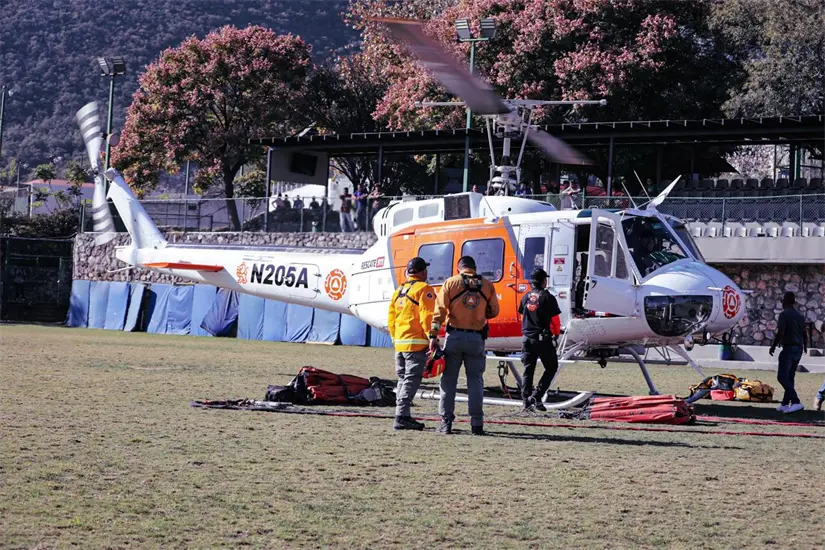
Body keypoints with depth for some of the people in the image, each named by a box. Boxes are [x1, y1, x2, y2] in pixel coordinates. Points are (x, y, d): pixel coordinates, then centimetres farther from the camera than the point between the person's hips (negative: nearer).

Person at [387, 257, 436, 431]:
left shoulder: (398, 291, 17)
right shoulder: (424, 289, -6)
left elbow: (391, 320, 19)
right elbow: (426, 317, -15)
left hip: (399, 344, 8)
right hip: (416, 343, -8)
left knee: (403, 380, 14)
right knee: (411, 380, -9)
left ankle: (403, 416, 15)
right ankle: (401, 417, -17)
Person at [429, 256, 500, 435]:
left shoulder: (450, 283, -1)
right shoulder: (487, 285, 3)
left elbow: (440, 310, -7)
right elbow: (494, 312, 10)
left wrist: (433, 336, -7)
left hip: (454, 337, -1)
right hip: (476, 338, 1)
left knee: (449, 380, 5)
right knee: (475, 380, 7)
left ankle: (446, 422, 2)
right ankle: (477, 423, 3)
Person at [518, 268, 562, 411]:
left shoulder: (525, 297, 5)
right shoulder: (548, 298, -9)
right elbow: (555, 319, -6)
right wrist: (557, 333, 12)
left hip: (527, 338, 4)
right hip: (543, 338, -4)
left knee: (528, 370, 10)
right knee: (551, 367, 8)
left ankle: (526, 399, 2)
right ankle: (537, 395, -6)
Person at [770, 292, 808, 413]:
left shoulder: (784, 314, -10)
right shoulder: (800, 316, 14)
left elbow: (780, 333, -18)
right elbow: (804, 334, 22)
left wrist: (773, 346, -8)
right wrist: (805, 347, 40)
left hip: (788, 348, -8)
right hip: (798, 349, 8)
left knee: (782, 377, -10)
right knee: (789, 377, 14)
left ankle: (796, 402, -21)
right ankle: (785, 404, 14)